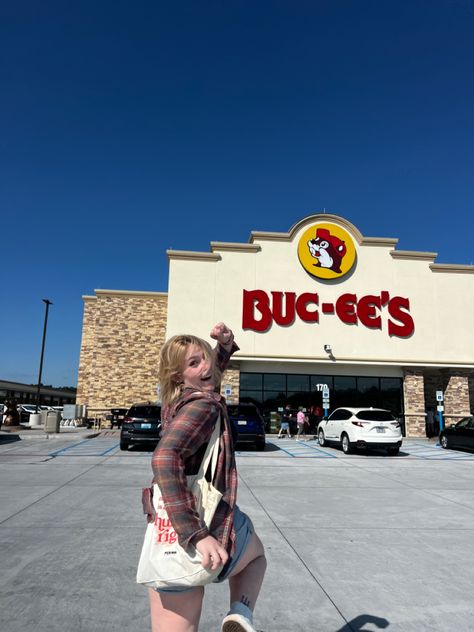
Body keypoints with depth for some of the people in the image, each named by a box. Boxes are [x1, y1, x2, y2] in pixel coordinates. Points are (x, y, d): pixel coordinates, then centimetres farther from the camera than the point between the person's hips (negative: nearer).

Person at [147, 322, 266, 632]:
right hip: (211, 525, -5)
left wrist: (226, 346, 12)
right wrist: (198, 534, -35)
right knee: (256, 551, 30)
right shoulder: (205, 405, -16)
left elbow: (209, 373, 31)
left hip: (167, 535, 6)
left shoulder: (179, 400, 10)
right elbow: (164, 458, -32)